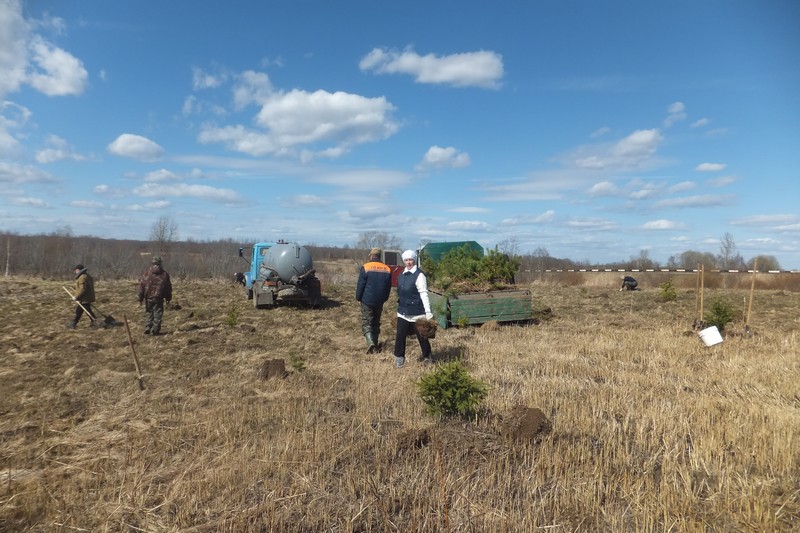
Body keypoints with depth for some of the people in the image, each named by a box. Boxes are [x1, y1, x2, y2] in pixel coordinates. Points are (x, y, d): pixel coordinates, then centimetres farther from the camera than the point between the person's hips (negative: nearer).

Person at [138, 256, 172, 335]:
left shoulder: (146, 273, 2)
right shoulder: (164, 274, 3)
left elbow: (141, 286, 2)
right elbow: (168, 287, 6)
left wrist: (140, 298, 8)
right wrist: (168, 298, 15)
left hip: (148, 298, 2)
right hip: (158, 298, -2)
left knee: (150, 314, 14)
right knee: (157, 315, 2)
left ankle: (147, 329, 13)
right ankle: (155, 330, -2)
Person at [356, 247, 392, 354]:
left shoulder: (366, 267, -9)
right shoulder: (387, 269, 4)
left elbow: (360, 285, -9)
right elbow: (388, 287, 9)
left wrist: (358, 297, 3)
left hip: (367, 300, -4)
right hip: (380, 301, 4)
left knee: (366, 323, 0)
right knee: (376, 323, 16)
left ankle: (370, 342, -20)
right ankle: (375, 345, 20)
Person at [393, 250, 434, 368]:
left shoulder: (419, 275, -13)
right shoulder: (401, 275, 8)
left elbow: (424, 294, -17)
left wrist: (428, 312, -20)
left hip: (417, 312, -6)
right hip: (403, 311, 6)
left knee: (421, 335, 8)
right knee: (400, 335, 4)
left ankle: (426, 356, 26)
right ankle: (399, 358, 16)